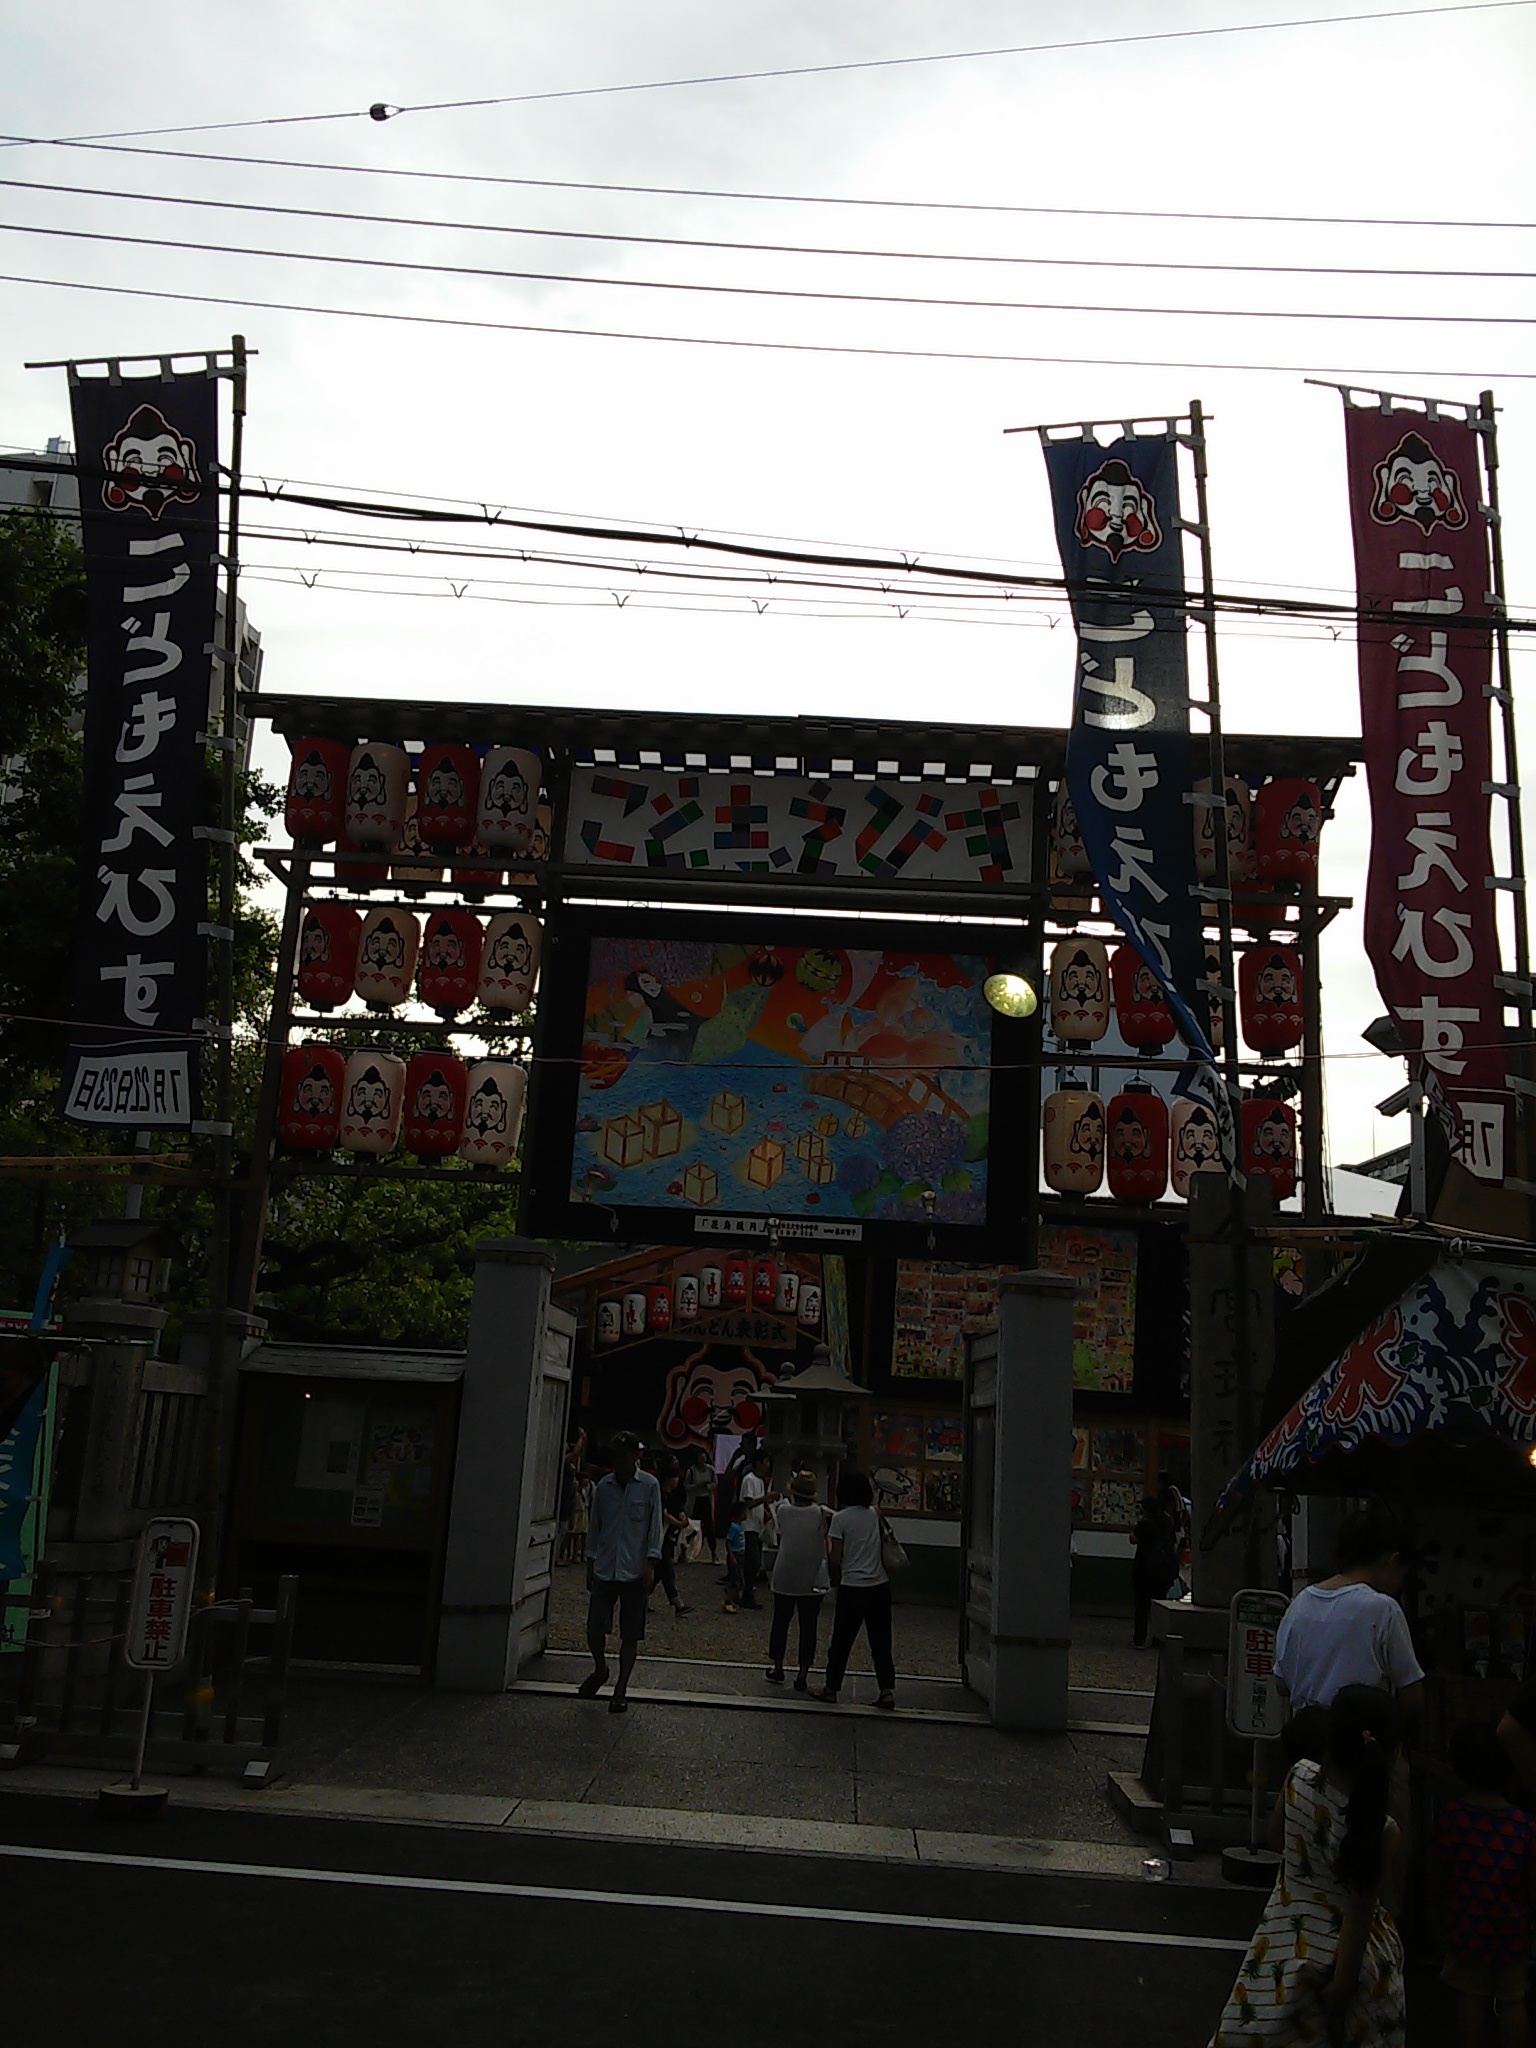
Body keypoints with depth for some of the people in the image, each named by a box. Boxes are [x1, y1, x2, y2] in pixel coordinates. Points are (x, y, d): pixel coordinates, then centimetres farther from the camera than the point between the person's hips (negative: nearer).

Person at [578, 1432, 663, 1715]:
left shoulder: (649, 1486, -2)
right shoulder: (603, 1487, 5)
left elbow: (655, 1526, -2)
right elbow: (595, 1527, 13)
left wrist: (650, 1565, -8)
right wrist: (590, 1564, 12)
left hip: (634, 1572, -2)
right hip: (605, 1570, 2)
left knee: (631, 1634, 3)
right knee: (594, 1628, -4)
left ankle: (621, 1690, 16)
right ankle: (600, 1670, 25)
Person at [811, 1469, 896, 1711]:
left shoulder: (840, 1518, -9)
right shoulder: (873, 1514, 5)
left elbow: (835, 1559, -9)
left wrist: (836, 1580, 9)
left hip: (852, 1588, -4)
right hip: (880, 1585, 4)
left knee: (841, 1641, 8)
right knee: (880, 1641, 9)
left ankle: (831, 1689, 18)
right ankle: (887, 1691, 5)